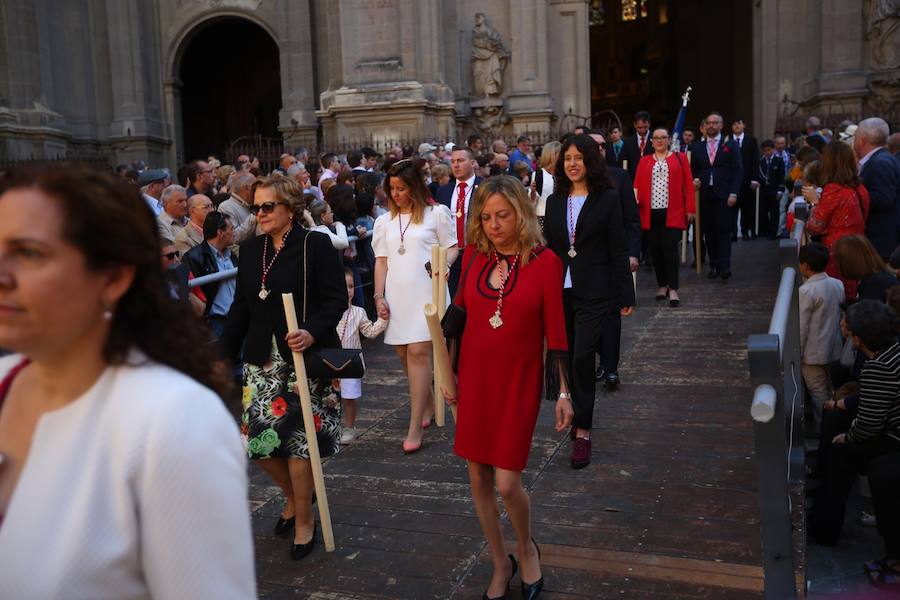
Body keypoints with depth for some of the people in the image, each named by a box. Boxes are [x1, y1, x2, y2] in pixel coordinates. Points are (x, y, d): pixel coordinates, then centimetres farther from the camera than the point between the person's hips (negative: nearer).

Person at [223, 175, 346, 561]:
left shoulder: (316, 245, -5)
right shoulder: (250, 250, 12)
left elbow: (336, 298, -9)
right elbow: (240, 307, 15)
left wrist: (313, 332, -25)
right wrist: (226, 353, 11)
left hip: (305, 360, -5)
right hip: (261, 361, 5)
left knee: (298, 441, -2)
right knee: (257, 439, 2)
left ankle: (304, 519, 19)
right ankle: (294, 495, 31)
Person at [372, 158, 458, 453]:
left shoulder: (436, 213, 3)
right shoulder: (384, 221, 15)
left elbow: (452, 248, 6)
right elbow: (381, 261, 13)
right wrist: (379, 296, 4)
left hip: (425, 293, -5)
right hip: (397, 296, 5)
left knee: (418, 353, -13)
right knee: (405, 355, 9)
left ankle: (415, 427, -9)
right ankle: (428, 404, 32)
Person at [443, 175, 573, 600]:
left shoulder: (544, 262, -9)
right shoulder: (475, 255, 1)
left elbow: (555, 331, -6)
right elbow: (459, 314, 10)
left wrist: (564, 393, -5)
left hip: (519, 381, -4)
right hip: (474, 377, 4)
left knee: (506, 482, -7)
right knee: (478, 478, 9)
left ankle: (526, 548, 27)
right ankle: (501, 564, 31)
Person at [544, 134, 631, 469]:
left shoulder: (607, 198, -1)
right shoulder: (555, 201, 11)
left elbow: (618, 249, -3)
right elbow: (548, 247, 13)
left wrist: (625, 294, -5)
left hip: (594, 293, -5)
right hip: (560, 291, 5)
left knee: (582, 357, -12)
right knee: (567, 359, 11)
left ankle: (582, 431, -3)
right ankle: (578, 417, 28)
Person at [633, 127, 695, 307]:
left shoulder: (679, 158, 7)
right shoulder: (644, 161, 12)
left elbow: (688, 184, 3)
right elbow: (637, 184, 7)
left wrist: (690, 208, -3)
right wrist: (635, 200, -11)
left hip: (673, 213, -2)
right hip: (651, 212, 3)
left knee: (670, 248, -8)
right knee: (655, 249, 7)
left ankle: (673, 289, -5)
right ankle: (662, 285, 21)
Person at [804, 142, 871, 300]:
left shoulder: (833, 190, -16)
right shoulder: (860, 189, 6)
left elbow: (814, 227, -11)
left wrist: (814, 201, 0)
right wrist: (819, 200, 13)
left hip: (835, 257, -7)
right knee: (849, 296, 14)